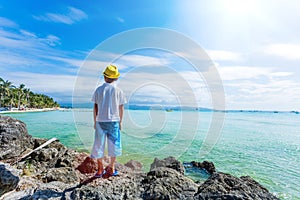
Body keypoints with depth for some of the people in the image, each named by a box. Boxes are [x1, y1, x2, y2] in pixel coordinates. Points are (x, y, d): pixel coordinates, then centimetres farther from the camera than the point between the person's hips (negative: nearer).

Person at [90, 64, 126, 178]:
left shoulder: (99, 89, 0)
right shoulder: (118, 91, -4)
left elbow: (95, 107, 1)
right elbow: (121, 108, -1)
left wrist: (95, 121, 10)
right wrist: (120, 122, 9)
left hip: (100, 121, 1)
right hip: (113, 121, -1)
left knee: (99, 144, 13)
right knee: (114, 144, 12)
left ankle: (100, 169, 24)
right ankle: (111, 168, 23)